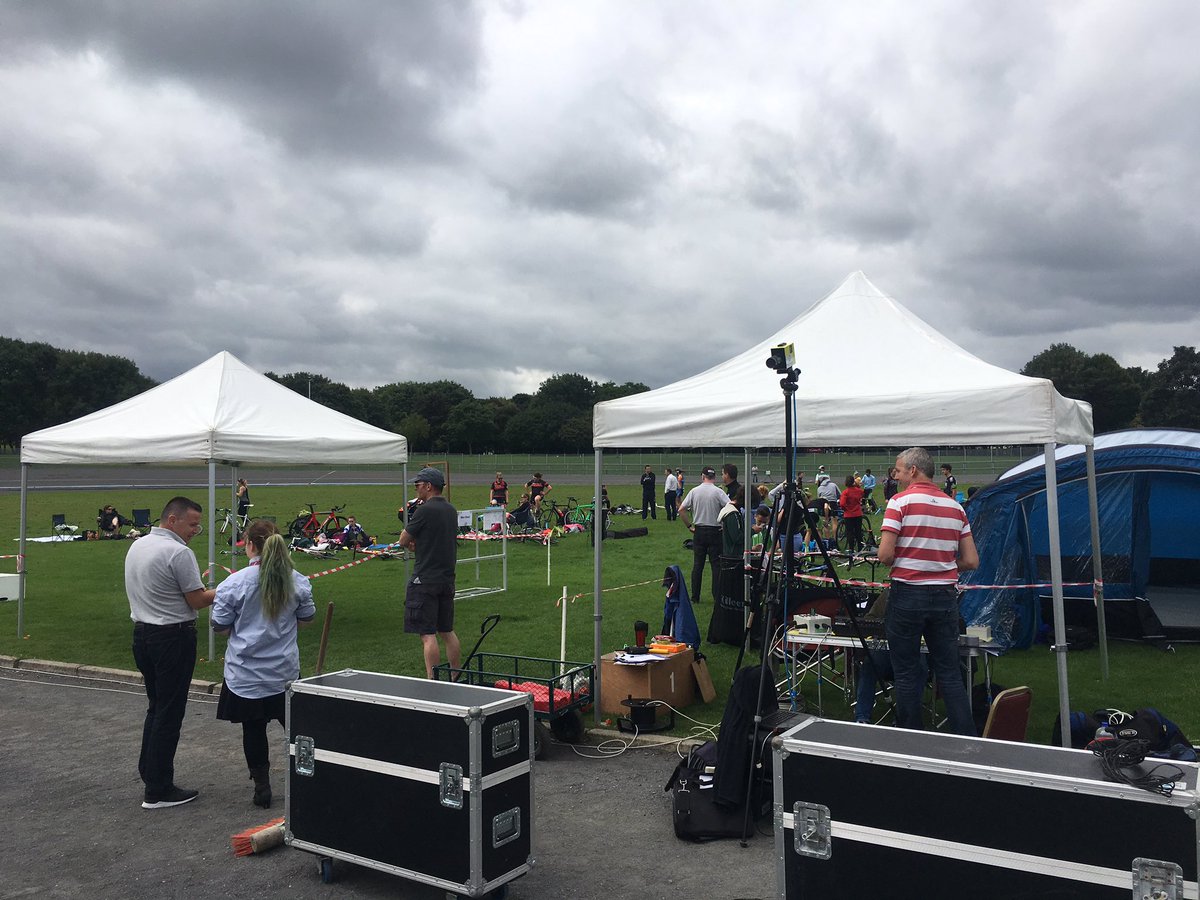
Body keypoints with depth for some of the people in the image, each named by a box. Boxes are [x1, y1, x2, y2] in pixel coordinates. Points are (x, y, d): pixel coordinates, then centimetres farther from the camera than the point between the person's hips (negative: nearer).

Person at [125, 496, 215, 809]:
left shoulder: (137, 546, 10)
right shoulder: (178, 552, -18)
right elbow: (197, 601, -15)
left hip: (142, 633, 9)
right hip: (173, 638, -9)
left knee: (156, 707, 20)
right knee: (169, 713, -1)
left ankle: (148, 771, 29)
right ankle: (158, 791, 5)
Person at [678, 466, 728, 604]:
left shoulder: (694, 491, -1)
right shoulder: (718, 492, -9)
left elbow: (681, 509, -3)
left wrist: (689, 526, 4)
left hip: (699, 531, 3)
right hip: (715, 531, -3)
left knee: (697, 565, 9)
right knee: (716, 565, 3)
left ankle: (695, 597, 12)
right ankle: (717, 597, 2)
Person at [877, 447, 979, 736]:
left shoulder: (900, 501, -8)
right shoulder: (955, 507, 8)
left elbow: (885, 555, -15)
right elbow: (971, 562, 7)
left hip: (907, 595, -4)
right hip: (945, 596, 4)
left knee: (907, 674, 6)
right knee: (950, 674, 10)